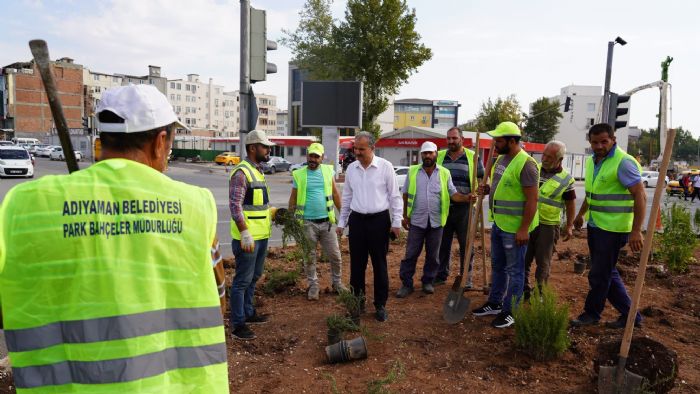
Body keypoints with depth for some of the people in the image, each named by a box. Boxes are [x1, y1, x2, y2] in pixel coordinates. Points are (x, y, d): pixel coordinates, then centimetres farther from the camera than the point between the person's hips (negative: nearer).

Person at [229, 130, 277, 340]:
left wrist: (272, 212, 14)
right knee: (242, 280, -1)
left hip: (261, 235, 10)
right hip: (248, 236, -10)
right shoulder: (241, 172, -15)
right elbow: (235, 205, -21)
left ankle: (248, 312, 34)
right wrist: (245, 234, -25)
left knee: (254, 276, 19)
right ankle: (237, 324, 9)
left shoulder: (258, 170, 15)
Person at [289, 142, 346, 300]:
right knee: (309, 257, 7)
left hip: (327, 222, 1)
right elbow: (293, 199, 5)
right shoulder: (299, 174, 0)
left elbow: (336, 194, 9)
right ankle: (313, 286, 23)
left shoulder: (328, 171, 4)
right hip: (307, 223, -1)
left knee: (335, 255, 7)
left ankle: (337, 283, 26)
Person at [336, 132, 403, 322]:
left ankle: (380, 305, 19)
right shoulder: (351, 168, 6)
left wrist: (396, 222, -6)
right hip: (357, 220, 3)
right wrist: (341, 222, 13)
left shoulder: (385, 166, -6)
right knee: (356, 264, 9)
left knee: (379, 264, 6)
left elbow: (395, 196, -3)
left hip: (379, 220, -3)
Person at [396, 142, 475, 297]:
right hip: (416, 220, -1)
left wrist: (466, 197, -18)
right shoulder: (412, 171, 1)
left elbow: (453, 193, 2)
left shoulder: (444, 173, 2)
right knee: (411, 253, 4)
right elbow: (405, 195, 6)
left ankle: (428, 281, 26)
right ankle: (406, 283, 14)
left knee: (432, 255, 11)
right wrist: (405, 216, 4)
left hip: (436, 221, 1)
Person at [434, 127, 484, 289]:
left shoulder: (472, 157, 1)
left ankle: (467, 277, 18)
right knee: (443, 244, 11)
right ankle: (441, 275, 25)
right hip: (443, 207, 2)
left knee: (466, 244, 6)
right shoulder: (439, 157, 7)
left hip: (464, 208, -2)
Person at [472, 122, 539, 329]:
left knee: (514, 270, 4)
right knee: (497, 266, 19)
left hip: (515, 227, -9)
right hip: (498, 223, 9)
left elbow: (532, 199, -21)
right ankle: (494, 303, 33)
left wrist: (524, 229, -23)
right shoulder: (501, 159, 9)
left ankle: (510, 312, 15)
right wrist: (488, 189, 3)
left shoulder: (525, 164, -19)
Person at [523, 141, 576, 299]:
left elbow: (570, 203, 2)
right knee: (523, 258, 9)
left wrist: (569, 226, 1)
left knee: (543, 262, 7)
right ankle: (524, 289, 24)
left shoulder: (566, 179, -6)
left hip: (548, 225, -3)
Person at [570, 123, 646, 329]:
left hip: (613, 228, -9)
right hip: (595, 225, 9)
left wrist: (636, 231, -23)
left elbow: (640, 196, -19)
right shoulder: (592, 161, 10)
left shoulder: (623, 162, -16)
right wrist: (580, 214, 27)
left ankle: (591, 313, 20)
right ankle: (629, 314, 27)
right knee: (608, 273, 15)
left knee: (599, 275, 2)